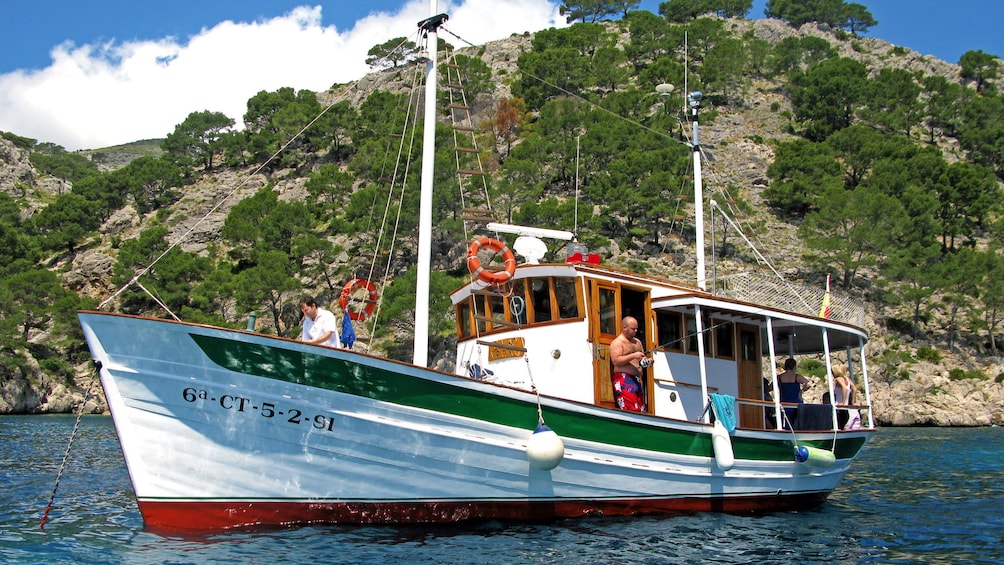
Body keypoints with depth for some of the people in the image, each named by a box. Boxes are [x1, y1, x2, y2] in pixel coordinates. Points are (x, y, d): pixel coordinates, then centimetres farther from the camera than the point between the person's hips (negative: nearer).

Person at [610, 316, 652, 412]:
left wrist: (647, 361, 3)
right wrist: (633, 356, -21)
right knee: (631, 410, -18)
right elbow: (616, 361, -16)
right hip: (624, 379, -8)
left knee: (640, 410, 4)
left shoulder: (637, 342, 19)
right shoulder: (617, 342, -5)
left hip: (637, 379, 8)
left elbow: (642, 358, 27)